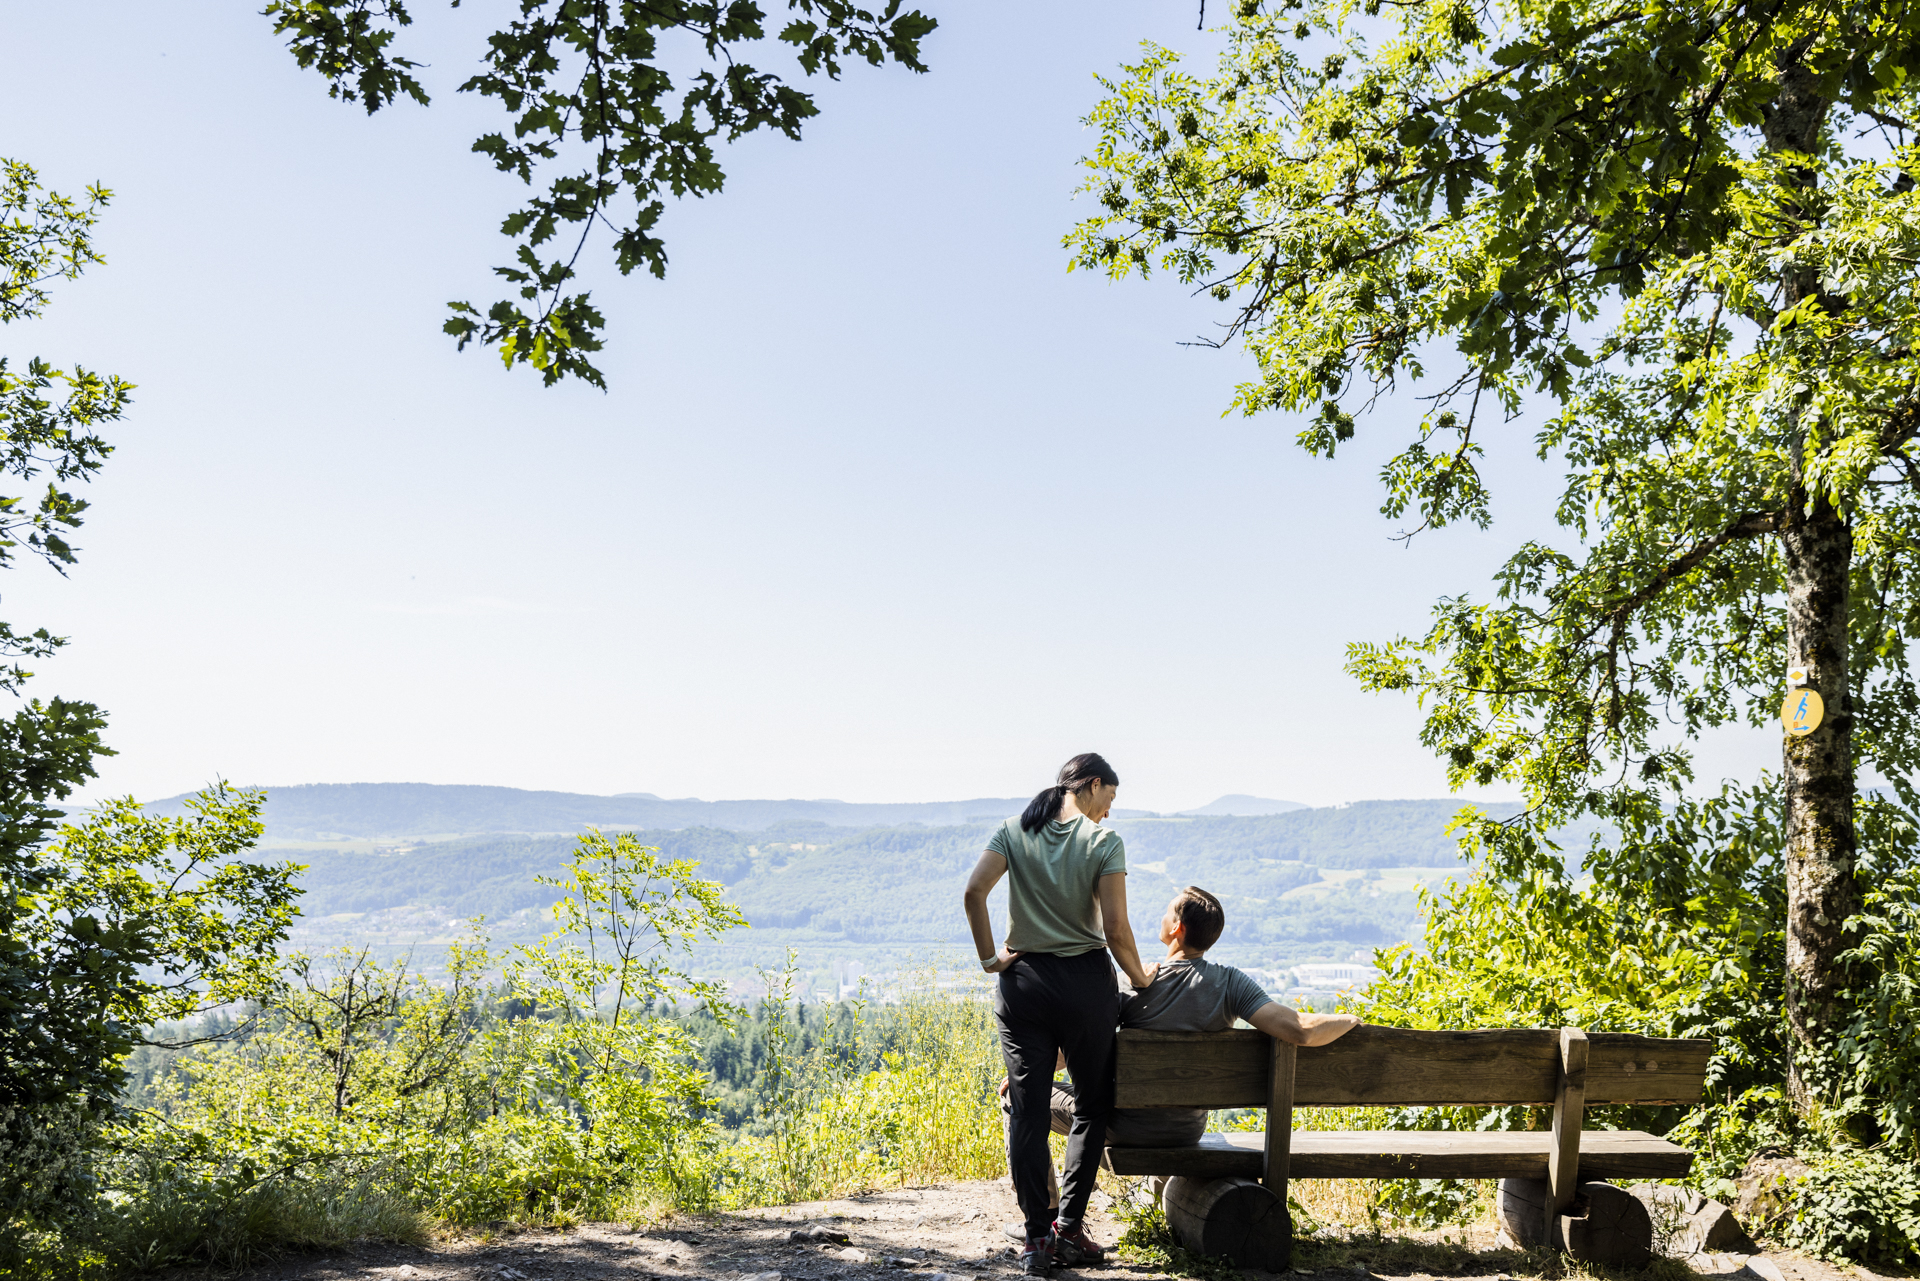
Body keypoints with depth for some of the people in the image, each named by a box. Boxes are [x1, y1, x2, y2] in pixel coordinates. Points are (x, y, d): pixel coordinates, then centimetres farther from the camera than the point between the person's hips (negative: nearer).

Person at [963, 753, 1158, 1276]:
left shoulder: (1015, 831, 4)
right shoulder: (1104, 841, -6)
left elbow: (973, 892, -9)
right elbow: (1115, 928, -11)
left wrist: (989, 958, 0)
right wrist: (1139, 977, 4)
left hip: (1023, 981, 3)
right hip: (1086, 981, -3)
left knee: (1027, 1110, 6)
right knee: (1091, 1105, 12)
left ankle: (1037, 1237, 5)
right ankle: (1069, 1229, 10)